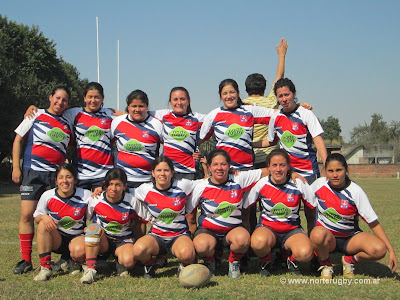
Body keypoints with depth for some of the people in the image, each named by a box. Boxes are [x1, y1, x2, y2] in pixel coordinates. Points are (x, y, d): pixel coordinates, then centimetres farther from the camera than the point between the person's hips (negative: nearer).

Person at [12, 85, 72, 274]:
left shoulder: (67, 124, 12)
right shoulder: (36, 115, 5)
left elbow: (69, 150, 20)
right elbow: (18, 140, 5)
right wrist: (16, 167, -2)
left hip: (56, 174, 2)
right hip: (32, 172, -2)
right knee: (27, 214, -5)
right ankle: (26, 260, 4)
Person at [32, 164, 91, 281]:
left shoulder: (85, 195, -12)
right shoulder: (47, 196, -8)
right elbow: (36, 217, 3)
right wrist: (43, 217, -21)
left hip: (78, 237, -2)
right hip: (56, 240, 2)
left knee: (79, 251, -35)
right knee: (43, 224, -28)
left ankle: (73, 260, 7)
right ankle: (45, 268, -20)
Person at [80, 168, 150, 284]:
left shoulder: (132, 202, -11)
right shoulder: (95, 200, -9)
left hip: (124, 240, -1)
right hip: (102, 241, 1)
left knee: (129, 261, -34)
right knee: (93, 227, -33)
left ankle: (119, 261, 5)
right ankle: (90, 269, -26)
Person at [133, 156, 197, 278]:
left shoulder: (182, 186, -4)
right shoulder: (145, 189, -2)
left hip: (180, 235, -1)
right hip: (156, 236, 1)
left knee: (186, 254, -37)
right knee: (138, 249, -34)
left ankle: (183, 266, 4)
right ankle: (149, 265, 4)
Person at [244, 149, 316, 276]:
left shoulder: (299, 184, -6)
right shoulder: (261, 184, -6)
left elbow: (311, 213, 6)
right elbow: (245, 208, 5)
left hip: (292, 230, 0)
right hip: (267, 227, 0)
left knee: (305, 253, -32)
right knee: (258, 242, -38)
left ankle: (292, 259, 7)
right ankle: (265, 262, -1)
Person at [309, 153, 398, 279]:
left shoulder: (356, 191, -14)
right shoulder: (319, 184, -9)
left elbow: (374, 223, -12)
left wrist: (391, 250, -16)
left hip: (350, 237, 0)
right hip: (326, 237, 0)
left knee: (379, 249, -29)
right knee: (318, 234, -38)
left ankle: (350, 260, 3)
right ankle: (325, 264, -6)